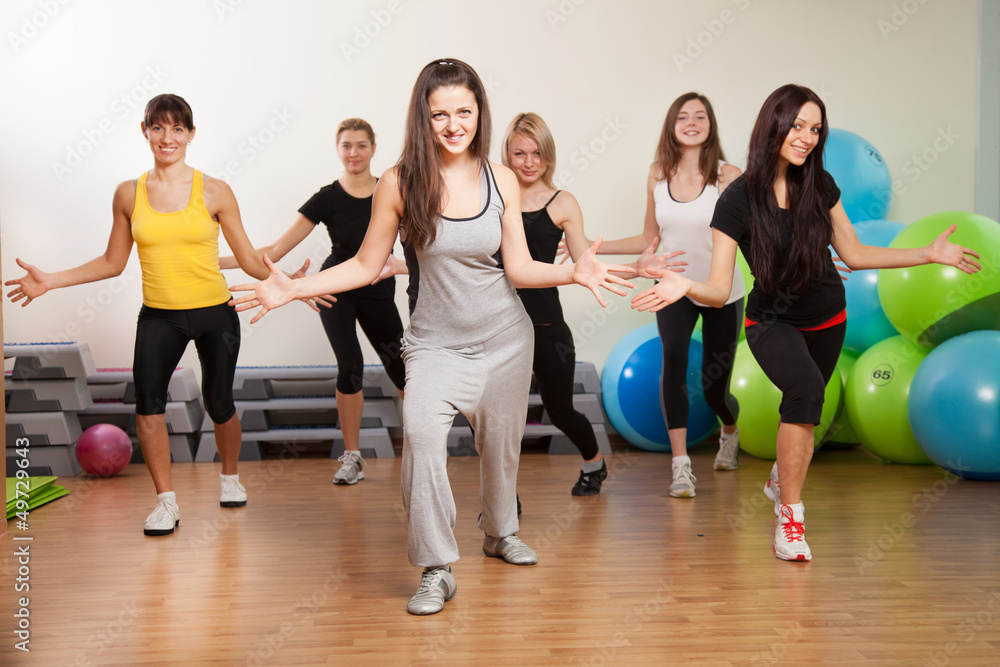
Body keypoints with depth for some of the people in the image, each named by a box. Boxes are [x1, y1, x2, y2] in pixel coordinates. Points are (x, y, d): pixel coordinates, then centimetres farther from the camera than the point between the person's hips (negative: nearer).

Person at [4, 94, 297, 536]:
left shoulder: (214, 192, -3)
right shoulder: (129, 195, 3)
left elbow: (249, 259, 0)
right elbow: (112, 262, 11)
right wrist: (50, 281, 5)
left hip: (215, 312, -1)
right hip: (158, 316, 1)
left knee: (219, 405, 8)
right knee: (147, 400, -19)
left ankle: (230, 477, 38)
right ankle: (165, 501, -3)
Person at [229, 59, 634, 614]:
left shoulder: (501, 180, -2)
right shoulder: (400, 183, -9)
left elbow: (518, 267, 0)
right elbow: (366, 265, -2)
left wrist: (574, 272, -16)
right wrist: (292, 290, -11)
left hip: (505, 338, 3)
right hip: (435, 342, -3)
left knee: (501, 443, 15)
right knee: (421, 433, -26)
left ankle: (500, 532, 45)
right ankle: (436, 570, -12)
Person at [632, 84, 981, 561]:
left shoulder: (820, 186, -9)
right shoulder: (738, 199, -21)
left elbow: (854, 254, 3)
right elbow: (719, 290, -23)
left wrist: (931, 253, 0)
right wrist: (686, 287, -44)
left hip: (827, 321, 5)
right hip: (772, 322, -5)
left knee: (804, 409, 19)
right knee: (806, 387, -32)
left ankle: (779, 478, 53)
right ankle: (790, 515, -17)